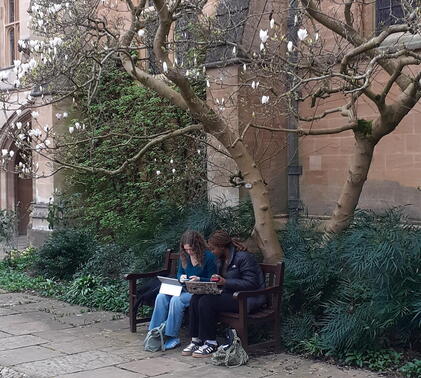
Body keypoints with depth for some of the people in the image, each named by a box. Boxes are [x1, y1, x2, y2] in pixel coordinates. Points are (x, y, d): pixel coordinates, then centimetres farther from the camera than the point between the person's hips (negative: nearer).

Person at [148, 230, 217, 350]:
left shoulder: (209, 257, -10)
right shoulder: (184, 256, 9)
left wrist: (199, 279, -21)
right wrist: (181, 277, -3)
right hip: (185, 289, 7)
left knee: (176, 300, -32)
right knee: (161, 297, -20)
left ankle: (173, 337, -26)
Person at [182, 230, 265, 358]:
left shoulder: (243, 257, -15)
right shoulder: (221, 259, 13)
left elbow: (251, 283, -20)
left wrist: (225, 282, -23)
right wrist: (216, 280, -2)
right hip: (229, 294, 9)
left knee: (206, 302, -24)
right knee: (195, 298, -9)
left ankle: (211, 343, -13)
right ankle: (196, 340, -6)